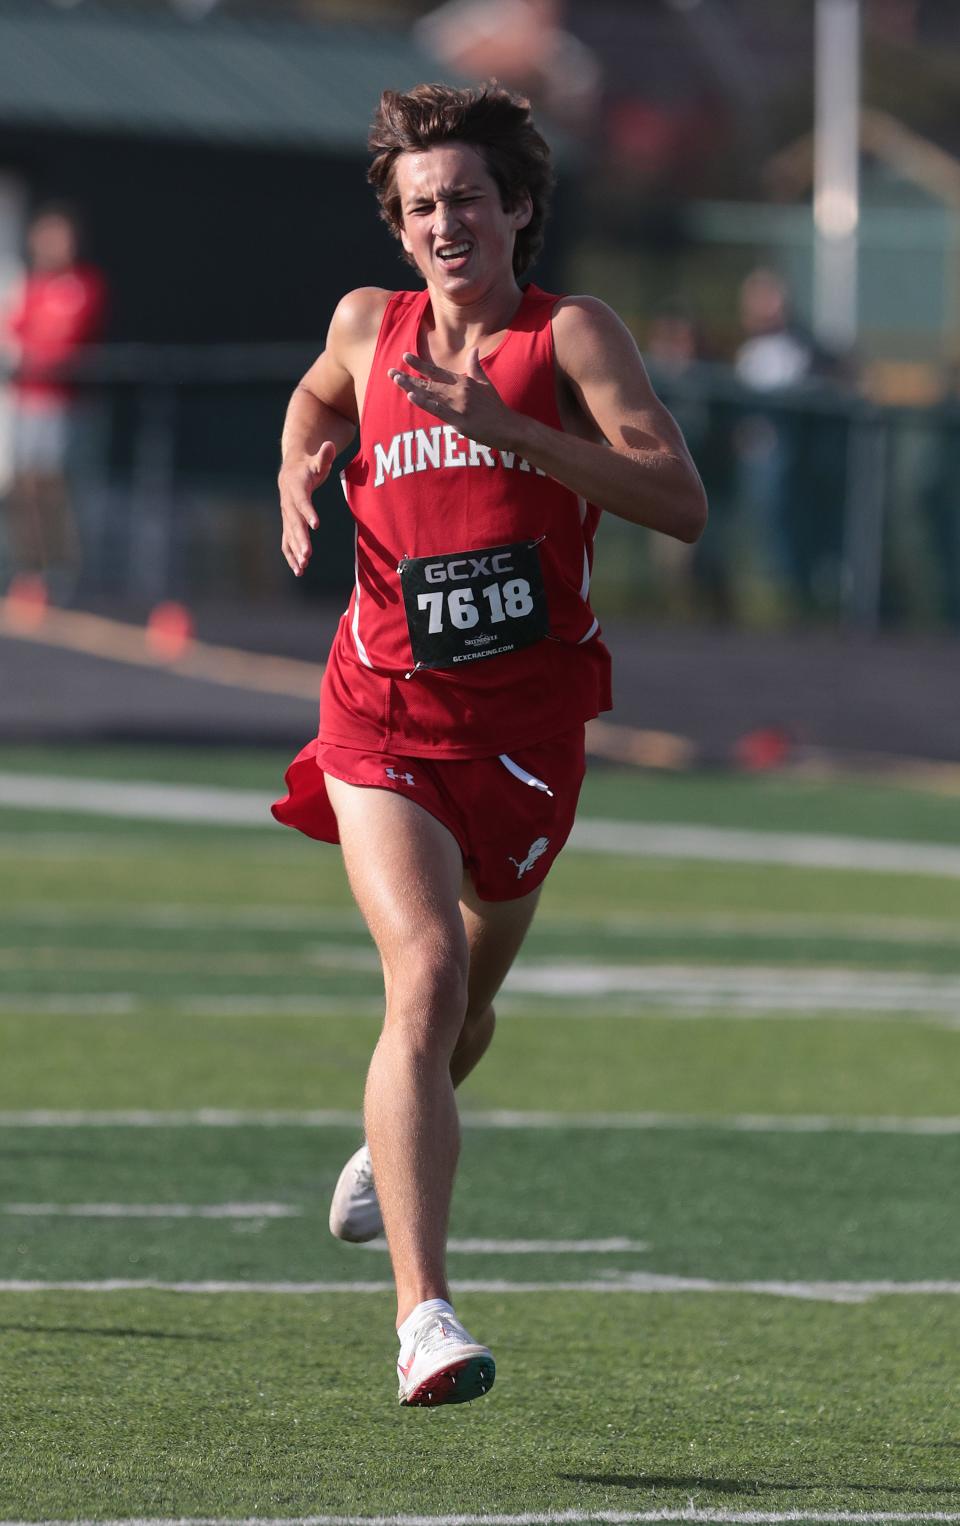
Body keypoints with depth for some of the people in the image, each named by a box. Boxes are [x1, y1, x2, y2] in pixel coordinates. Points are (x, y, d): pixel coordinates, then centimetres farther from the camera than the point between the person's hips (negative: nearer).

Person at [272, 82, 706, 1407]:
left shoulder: (571, 337, -5)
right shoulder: (369, 327, 5)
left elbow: (681, 502, -18)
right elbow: (318, 402, 31)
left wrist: (507, 428, -26)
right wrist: (299, 468, 8)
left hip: (526, 729, 0)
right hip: (385, 715, 0)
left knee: (469, 1002, 18)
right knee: (426, 973, -21)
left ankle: (394, 1140, 55)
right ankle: (423, 1310, -27)